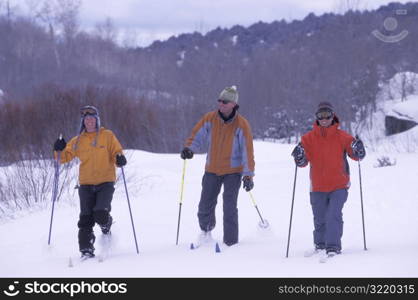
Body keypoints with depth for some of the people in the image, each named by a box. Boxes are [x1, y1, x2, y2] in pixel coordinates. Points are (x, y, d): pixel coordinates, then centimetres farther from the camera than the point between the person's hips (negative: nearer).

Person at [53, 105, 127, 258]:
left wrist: (119, 158, -21)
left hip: (106, 182, -3)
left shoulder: (107, 136, 4)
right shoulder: (78, 141, 11)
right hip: (86, 184, 3)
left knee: (101, 214, -18)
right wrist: (60, 150, -8)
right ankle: (86, 250, 1)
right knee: (86, 219, -3)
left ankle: (106, 228, 16)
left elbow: (116, 152, 2)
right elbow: (66, 156, 13)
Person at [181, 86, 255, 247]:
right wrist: (189, 148, -17)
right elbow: (197, 135, 4)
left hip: (233, 171, -3)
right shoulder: (210, 119, -4)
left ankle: (231, 242, 1)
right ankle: (206, 230, 36)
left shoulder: (241, 124, -12)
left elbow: (247, 151, -11)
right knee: (205, 205, 7)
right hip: (212, 170, 3)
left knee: (229, 208, -9)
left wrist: (248, 175, -14)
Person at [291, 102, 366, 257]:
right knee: (320, 220, 10)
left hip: (339, 186, -2)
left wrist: (358, 151, -26)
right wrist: (299, 158, -23)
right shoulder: (309, 138, 3)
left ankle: (333, 247, -16)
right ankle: (320, 245, 30)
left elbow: (355, 154, -4)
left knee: (334, 216, -17)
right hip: (318, 187, 2)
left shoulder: (341, 136, 0)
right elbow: (304, 161, -1)